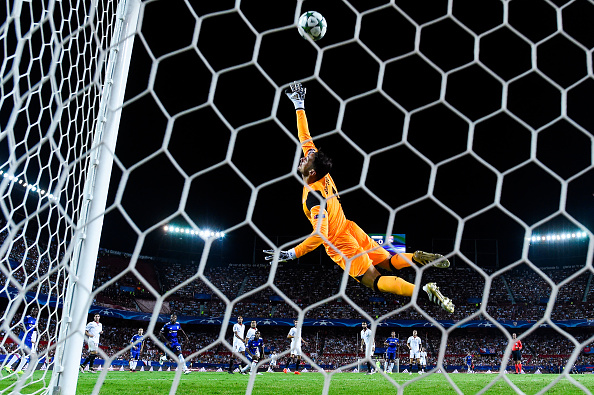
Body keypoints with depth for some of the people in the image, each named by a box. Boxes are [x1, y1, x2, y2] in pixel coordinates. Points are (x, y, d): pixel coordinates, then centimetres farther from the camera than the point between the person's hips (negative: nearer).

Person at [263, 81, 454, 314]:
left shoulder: (313, 196, -26)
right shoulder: (322, 174, -5)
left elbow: (320, 235, -32)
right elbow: (306, 139, 5)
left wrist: (291, 254, -26)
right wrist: (299, 106, 8)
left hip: (341, 247, -7)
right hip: (352, 231, 7)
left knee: (375, 282, -4)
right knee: (390, 263, 19)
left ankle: (425, 290, -17)